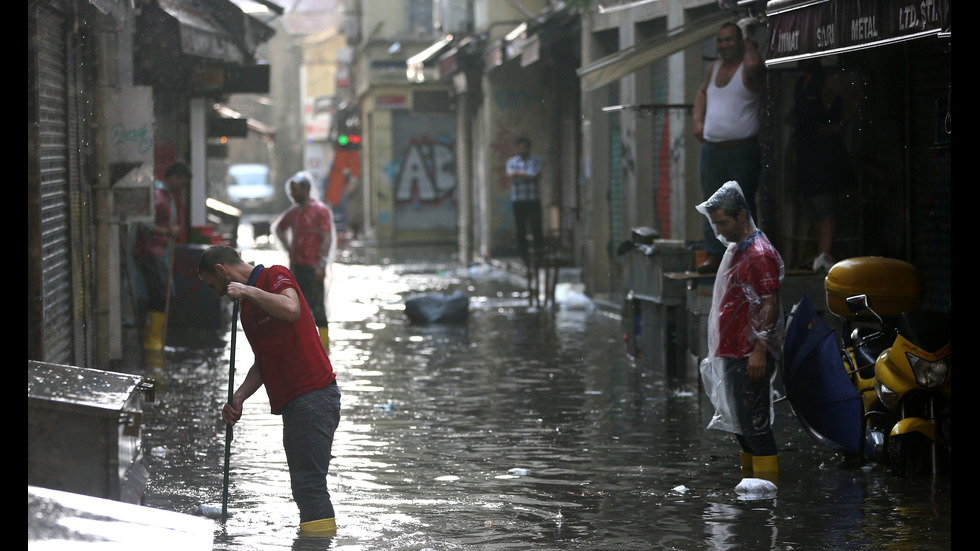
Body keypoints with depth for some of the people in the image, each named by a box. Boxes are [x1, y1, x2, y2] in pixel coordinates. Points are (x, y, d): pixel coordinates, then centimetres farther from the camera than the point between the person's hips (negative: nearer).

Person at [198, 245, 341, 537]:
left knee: (309, 483, -15)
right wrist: (238, 399, 9)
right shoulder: (248, 305, 23)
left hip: (313, 397, -10)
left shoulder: (276, 275, -5)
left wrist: (248, 291, -17)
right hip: (292, 403, 10)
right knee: (302, 484, 10)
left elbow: (291, 309, -28)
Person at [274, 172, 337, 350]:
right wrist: (289, 248, 17)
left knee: (317, 306, -8)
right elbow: (280, 228, 33)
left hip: (312, 267, -8)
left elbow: (327, 239, -14)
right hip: (295, 265, 8)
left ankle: (324, 341, -4)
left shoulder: (320, 211, -9)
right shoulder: (293, 211, 14)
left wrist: (321, 266, -20)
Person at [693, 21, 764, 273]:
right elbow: (702, 93, 31)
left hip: (742, 149, -6)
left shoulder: (746, 70, -6)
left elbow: (754, 66, -32)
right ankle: (713, 255, 10)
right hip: (711, 147, 6)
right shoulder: (714, 69, 14)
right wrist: (698, 120, 15)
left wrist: (749, 46, -11)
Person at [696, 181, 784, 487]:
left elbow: (770, 305, -19)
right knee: (740, 423, 13)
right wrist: (719, 349, 22)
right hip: (731, 352, 10)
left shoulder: (760, 254, -13)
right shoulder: (734, 250, 17)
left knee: (754, 422, -10)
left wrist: (760, 350, -25)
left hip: (750, 355, -10)